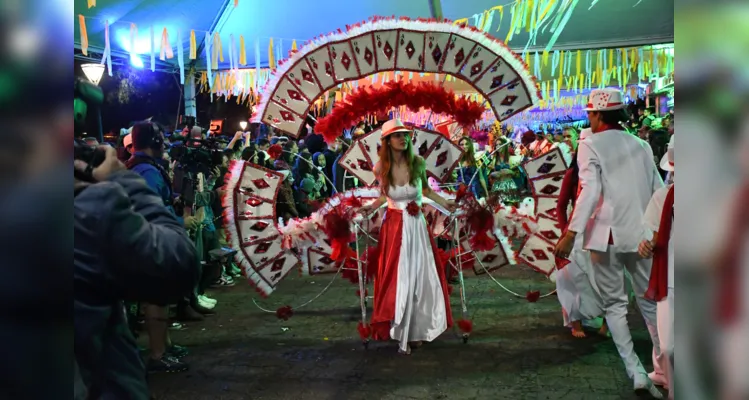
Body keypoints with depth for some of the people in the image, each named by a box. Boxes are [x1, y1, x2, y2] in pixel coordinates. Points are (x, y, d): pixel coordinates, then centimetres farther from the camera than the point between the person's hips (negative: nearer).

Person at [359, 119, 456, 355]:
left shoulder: (418, 163, -6)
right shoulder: (381, 168, -8)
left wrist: (444, 203, 3)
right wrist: (371, 207, -8)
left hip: (417, 225, 2)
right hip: (394, 226, -2)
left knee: (421, 277, 5)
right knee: (398, 279, 0)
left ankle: (416, 331, 22)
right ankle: (401, 335, 13)